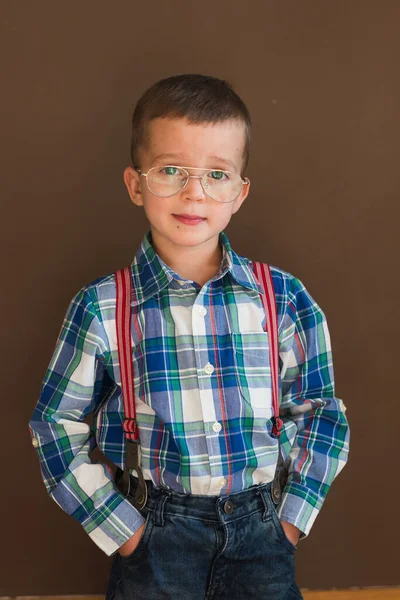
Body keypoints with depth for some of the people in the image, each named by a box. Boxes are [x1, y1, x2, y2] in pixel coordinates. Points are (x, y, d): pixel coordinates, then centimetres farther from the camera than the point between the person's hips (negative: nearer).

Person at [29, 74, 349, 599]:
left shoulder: (285, 300, -6)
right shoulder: (100, 309, -9)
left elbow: (320, 412, 6)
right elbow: (56, 427, -1)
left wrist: (291, 520, 1)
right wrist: (124, 532, -3)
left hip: (260, 526, 1)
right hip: (156, 533, -1)